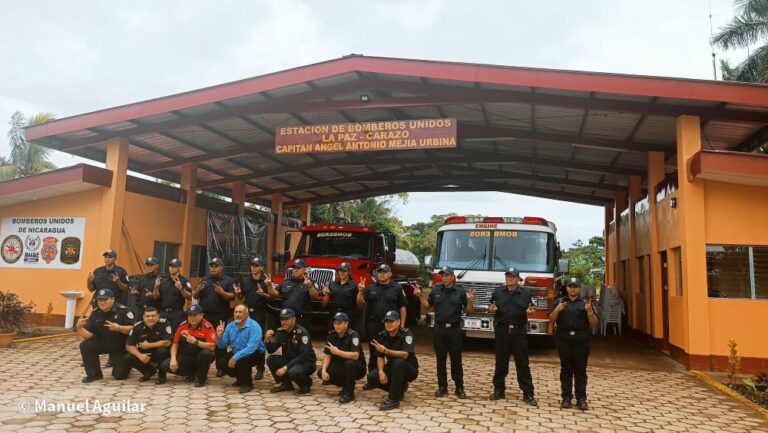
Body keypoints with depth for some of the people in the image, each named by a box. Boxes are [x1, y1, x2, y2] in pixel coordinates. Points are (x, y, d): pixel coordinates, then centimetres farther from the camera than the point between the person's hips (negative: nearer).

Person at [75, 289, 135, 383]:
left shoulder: (123, 310, -19)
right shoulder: (95, 313, -6)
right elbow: (88, 335, -13)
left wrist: (119, 328, -39)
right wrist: (79, 327, -31)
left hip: (120, 346, -4)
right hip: (102, 343, 4)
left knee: (120, 375, -9)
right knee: (85, 346, -22)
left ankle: (123, 364, 31)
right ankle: (94, 374, -3)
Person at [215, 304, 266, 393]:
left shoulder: (254, 326, -25)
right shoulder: (230, 326, -4)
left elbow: (252, 347, -35)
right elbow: (222, 346, -1)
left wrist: (236, 357, -41)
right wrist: (220, 336, -21)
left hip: (255, 354, -7)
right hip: (236, 353, 7)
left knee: (242, 359, -35)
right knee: (220, 363, -9)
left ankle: (247, 383, -6)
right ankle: (241, 377, 17)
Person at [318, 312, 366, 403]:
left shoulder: (353, 335, -21)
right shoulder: (331, 335, -3)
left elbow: (355, 355, -33)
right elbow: (327, 355, -2)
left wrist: (337, 352, -32)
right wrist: (324, 370, -17)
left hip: (357, 368, -6)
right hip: (340, 367, 6)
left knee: (349, 363, -37)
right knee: (320, 373, -13)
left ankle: (349, 393, -18)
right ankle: (345, 385, 7)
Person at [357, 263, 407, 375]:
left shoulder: (397, 288, 3)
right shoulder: (371, 288, 10)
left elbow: (402, 307, 1)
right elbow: (360, 303, 4)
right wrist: (360, 291, -13)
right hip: (373, 325, 2)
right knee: (373, 354, 10)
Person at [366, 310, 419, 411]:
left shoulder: (406, 334, -20)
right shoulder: (381, 336, -4)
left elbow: (405, 354, -33)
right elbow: (380, 357, -4)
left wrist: (385, 350, -42)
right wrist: (381, 371, -23)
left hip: (409, 369, -5)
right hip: (392, 368, 6)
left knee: (398, 362, -37)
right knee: (372, 377, -17)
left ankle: (393, 400, -27)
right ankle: (400, 389, 7)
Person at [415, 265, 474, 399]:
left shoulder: (461, 292, 0)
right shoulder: (435, 291, 7)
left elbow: (469, 310, 1)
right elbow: (427, 306, 13)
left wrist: (470, 301, -19)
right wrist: (420, 296, 0)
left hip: (455, 329, -2)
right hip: (439, 329, 2)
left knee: (456, 360, 3)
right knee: (440, 360, 7)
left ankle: (459, 387, 12)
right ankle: (442, 387, 16)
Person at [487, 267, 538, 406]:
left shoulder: (525, 293, 4)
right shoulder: (497, 292, 6)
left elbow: (530, 310, 9)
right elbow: (490, 309, 11)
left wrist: (530, 311, -14)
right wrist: (491, 309, -13)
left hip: (519, 331, -1)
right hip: (502, 330, 1)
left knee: (522, 363, 2)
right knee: (501, 363, 8)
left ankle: (528, 394, 7)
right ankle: (499, 390, 18)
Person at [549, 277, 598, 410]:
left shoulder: (586, 303, 8)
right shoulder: (559, 302, 9)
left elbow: (594, 324, 4)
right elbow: (551, 320, 5)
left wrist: (589, 311, -14)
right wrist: (557, 310, -14)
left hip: (581, 340, 0)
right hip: (563, 340, 0)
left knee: (580, 370, 3)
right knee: (566, 369, 4)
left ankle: (581, 399, 8)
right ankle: (566, 398, 8)